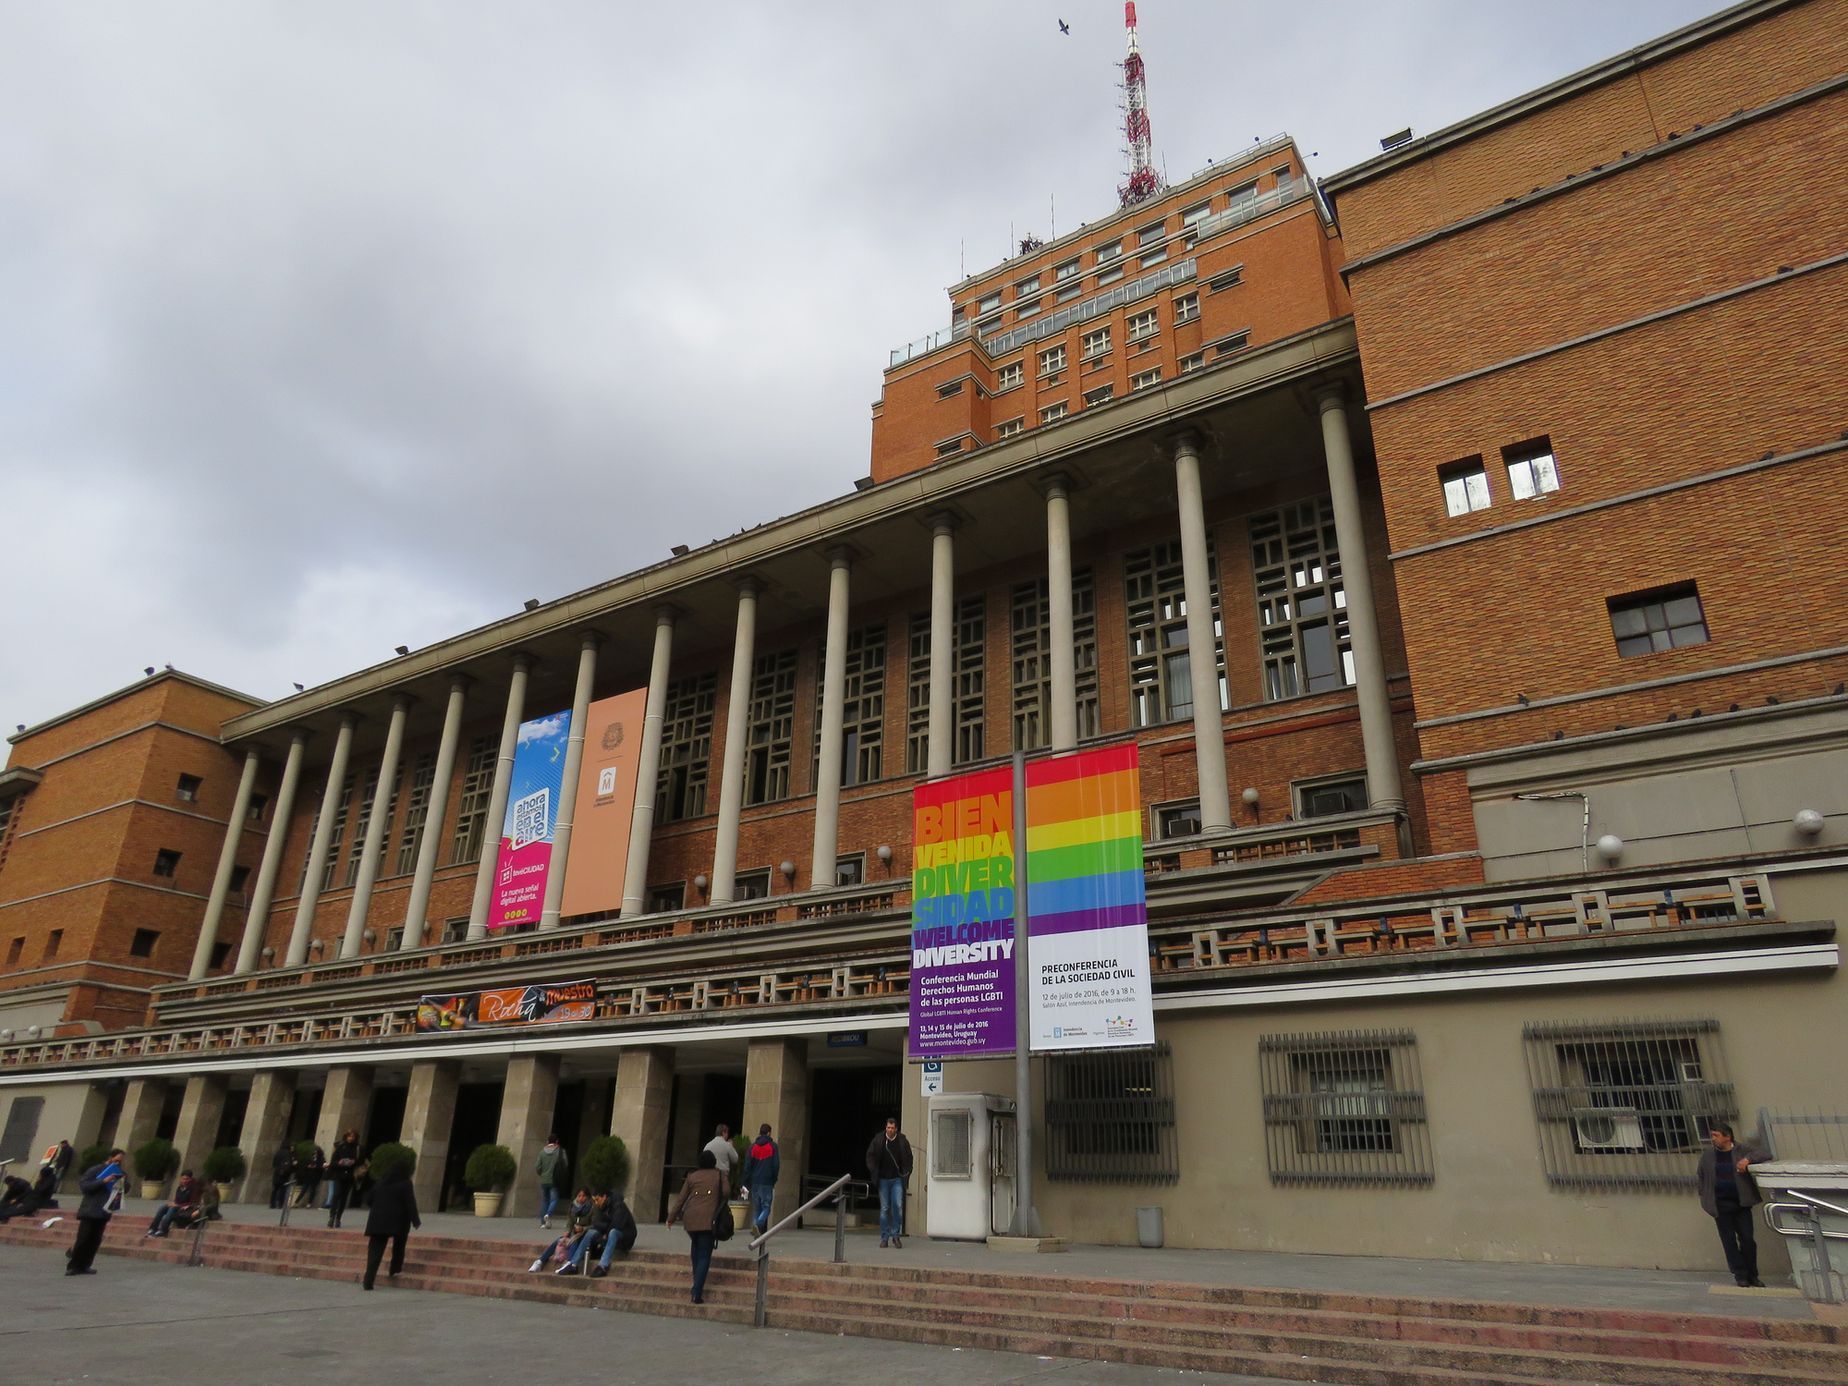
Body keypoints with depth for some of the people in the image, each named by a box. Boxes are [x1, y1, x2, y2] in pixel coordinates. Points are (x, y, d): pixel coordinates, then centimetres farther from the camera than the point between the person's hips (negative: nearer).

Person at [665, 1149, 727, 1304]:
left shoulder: (692, 1176, 13)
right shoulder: (719, 1174, 8)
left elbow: (681, 1198, 13)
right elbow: (726, 1191, -2)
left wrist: (671, 1217, 18)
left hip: (690, 1217, 3)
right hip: (708, 1218, -3)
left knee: (696, 1247, 26)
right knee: (704, 1256, 0)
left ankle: (697, 1283, 24)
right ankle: (697, 1293, -10)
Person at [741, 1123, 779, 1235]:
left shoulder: (753, 1146, 7)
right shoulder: (773, 1146, 0)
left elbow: (747, 1165, 4)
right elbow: (776, 1165, -2)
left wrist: (745, 1183, 6)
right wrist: (774, 1180, 9)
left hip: (754, 1182, 3)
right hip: (767, 1182, -3)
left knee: (756, 1208, 11)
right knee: (766, 1207, 0)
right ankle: (759, 1224, -25)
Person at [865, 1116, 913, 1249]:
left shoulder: (902, 1141, -3)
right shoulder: (878, 1140, -4)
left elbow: (908, 1158, 9)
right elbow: (870, 1155, 6)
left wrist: (906, 1173, 2)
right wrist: (873, 1171, -3)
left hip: (897, 1179, 0)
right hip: (883, 1179, 0)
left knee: (898, 1206, -9)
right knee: (884, 1208, 3)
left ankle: (896, 1235, 5)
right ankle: (884, 1237, 11)